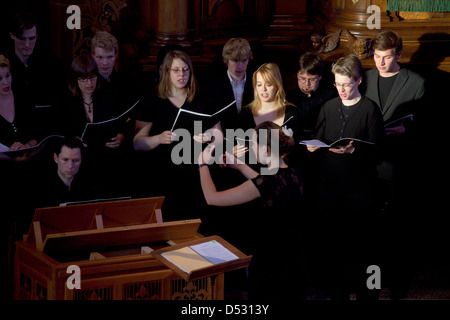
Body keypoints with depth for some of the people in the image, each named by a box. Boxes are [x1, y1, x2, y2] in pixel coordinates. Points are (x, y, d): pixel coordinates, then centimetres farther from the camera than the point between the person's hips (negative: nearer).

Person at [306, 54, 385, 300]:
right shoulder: (328, 108, 10)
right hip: (330, 188, 4)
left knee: (363, 247, 3)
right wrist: (313, 149, -8)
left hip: (359, 190, -4)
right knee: (332, 245, 10)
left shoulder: (369, 109, -4)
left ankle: (366, 293, 17)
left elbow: (377, 151, -8)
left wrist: (353, 150, -24)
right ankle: (338, 292, 24)